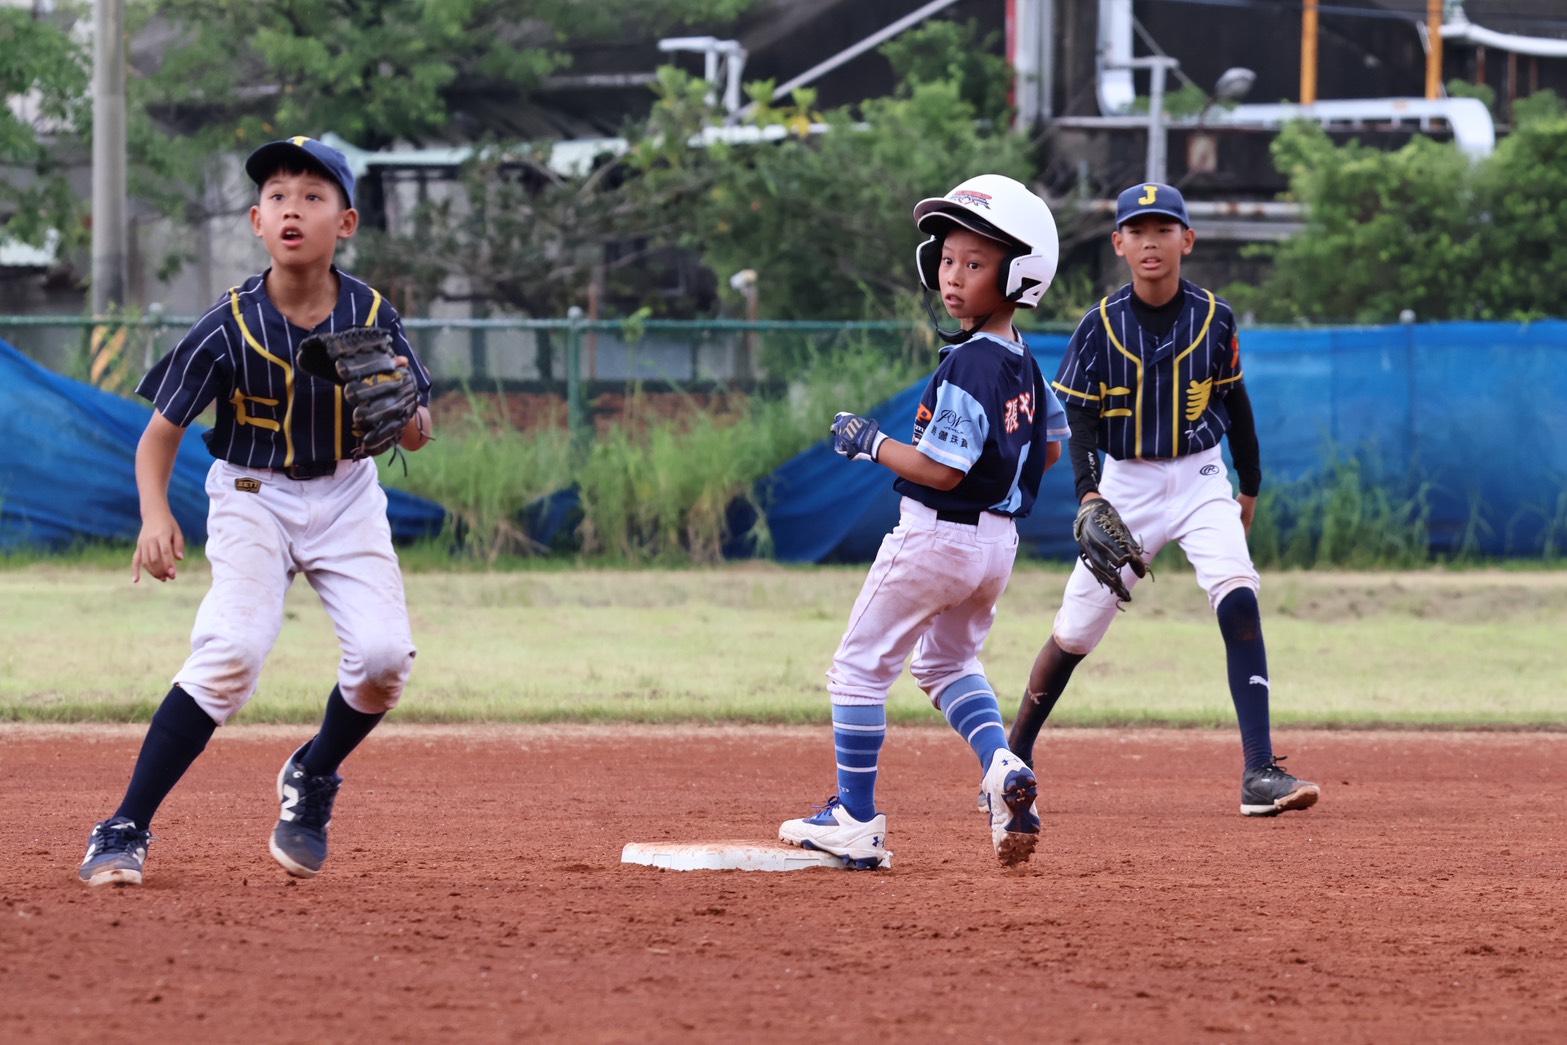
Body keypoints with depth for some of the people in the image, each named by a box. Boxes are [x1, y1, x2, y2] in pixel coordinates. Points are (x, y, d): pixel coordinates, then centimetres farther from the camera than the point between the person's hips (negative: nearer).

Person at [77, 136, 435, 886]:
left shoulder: (372, 318, -12)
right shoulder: (230, 327, -18)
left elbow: (418, 437, -5)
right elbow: (161, 431, -11)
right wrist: (156, 515, -28)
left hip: (345, 494, 3)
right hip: (252, 496, -3)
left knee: (384, 654, -16)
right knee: (232, 651, -24)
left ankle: (313, 781, 17)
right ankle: (126, 830, -16)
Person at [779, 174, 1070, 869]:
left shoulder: (967, 367, -22)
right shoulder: (1026, 363, 5)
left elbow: (941, 469, -24)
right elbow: (1050, 447, 17)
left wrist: (870, 442, -13)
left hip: (937, 537, -9)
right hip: (999, 538, 9)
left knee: (861, 667, 5)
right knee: (948, 662, 26)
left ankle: (857, 820, 7)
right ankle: (1001, 767, 1)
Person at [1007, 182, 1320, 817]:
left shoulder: (1214, 318, -2)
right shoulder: (1102, 325, -7)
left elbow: (1233, 402, 11)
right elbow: (1077, 414, -7)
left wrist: (1251, 485, 17)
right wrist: (1087, 491, -23)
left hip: (1201, 481, 0)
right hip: (1126, 485, 0)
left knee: (1238, 601, -22)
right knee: (1075, 631, 2)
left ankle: (1260, 774, -25)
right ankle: (1014, 757, 24)